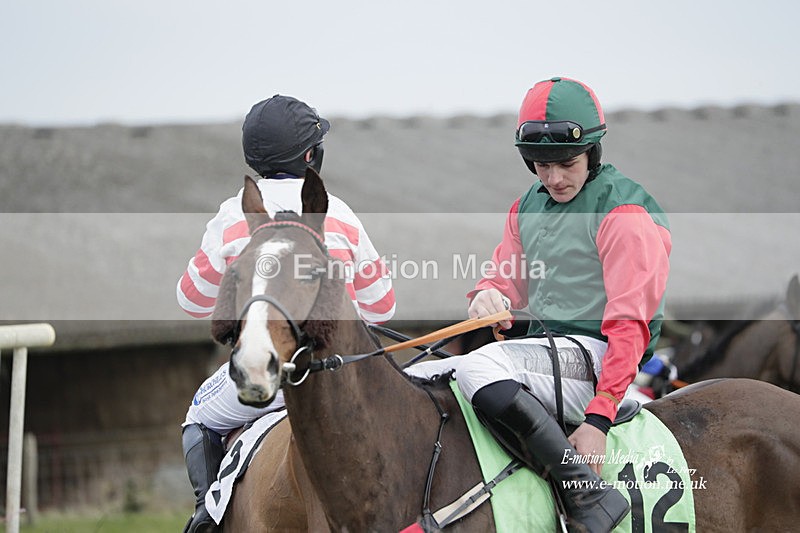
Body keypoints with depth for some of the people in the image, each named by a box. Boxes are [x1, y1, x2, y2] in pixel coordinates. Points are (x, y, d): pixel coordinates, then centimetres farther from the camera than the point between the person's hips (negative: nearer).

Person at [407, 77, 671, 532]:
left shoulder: (625, 213, -10)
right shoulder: (528, 208, 15)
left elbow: (630, 324, -16)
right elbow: (505, 276, 23)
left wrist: (599, 419, -25)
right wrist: (487, 295, -6)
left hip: (593, 355, -9)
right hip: (542, 348, 9)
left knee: (478, 369, -33)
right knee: (417, 381, 3)